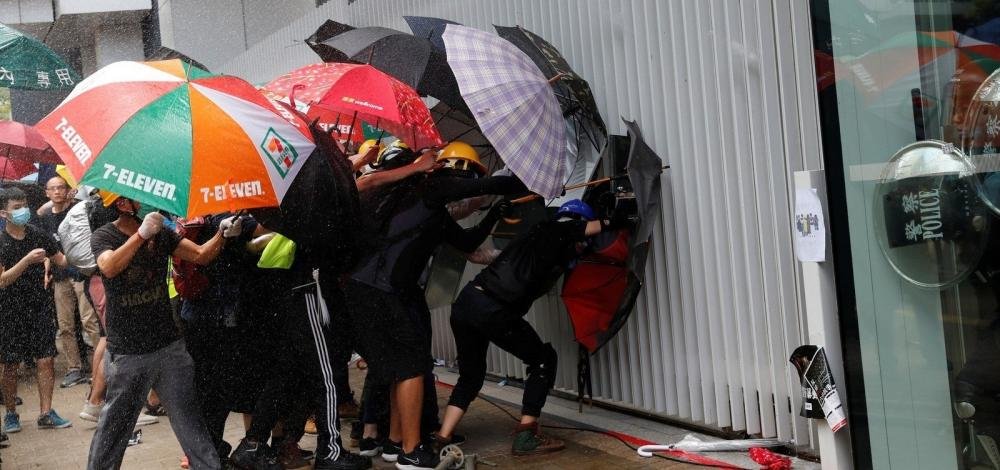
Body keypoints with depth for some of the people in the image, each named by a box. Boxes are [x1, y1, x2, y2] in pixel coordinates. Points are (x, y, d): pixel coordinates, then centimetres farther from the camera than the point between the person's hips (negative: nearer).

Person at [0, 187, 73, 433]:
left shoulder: (38, 235, 2)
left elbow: (62, 260, 9)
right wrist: (27, 260, -25)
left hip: (40, 306, 3)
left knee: (46, 360, -2)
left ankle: (46, 413, 5)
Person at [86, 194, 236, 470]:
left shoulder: (160, 232, 6)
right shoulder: (103, 236, -7)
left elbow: (201, 255, 2)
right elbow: (110, 268, -28)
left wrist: (222, 234, -16)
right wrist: (142, 234, -37)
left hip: (169, 346, 3)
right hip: (127, 352, -3)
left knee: (188, 418, 4)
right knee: (114, 425, 7)